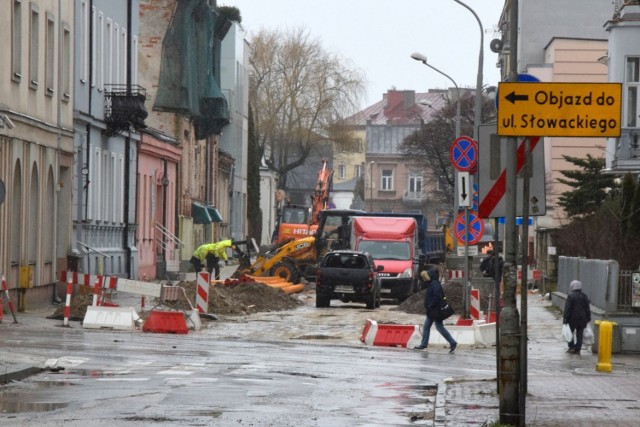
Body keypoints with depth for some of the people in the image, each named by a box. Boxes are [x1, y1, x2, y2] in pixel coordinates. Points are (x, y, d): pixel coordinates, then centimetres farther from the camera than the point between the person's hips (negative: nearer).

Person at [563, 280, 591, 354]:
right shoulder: (584, 296, 4)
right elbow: (587, 308, 8)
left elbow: (567, 308, -13)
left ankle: (571, 347, 11)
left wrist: (565, 318, -9)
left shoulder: (570, 296, -12)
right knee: (579, 334, 6)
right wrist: (588, 318, 15)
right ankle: (577, 349, 6)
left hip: (572, 318, -4)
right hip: (582, 319, 4)